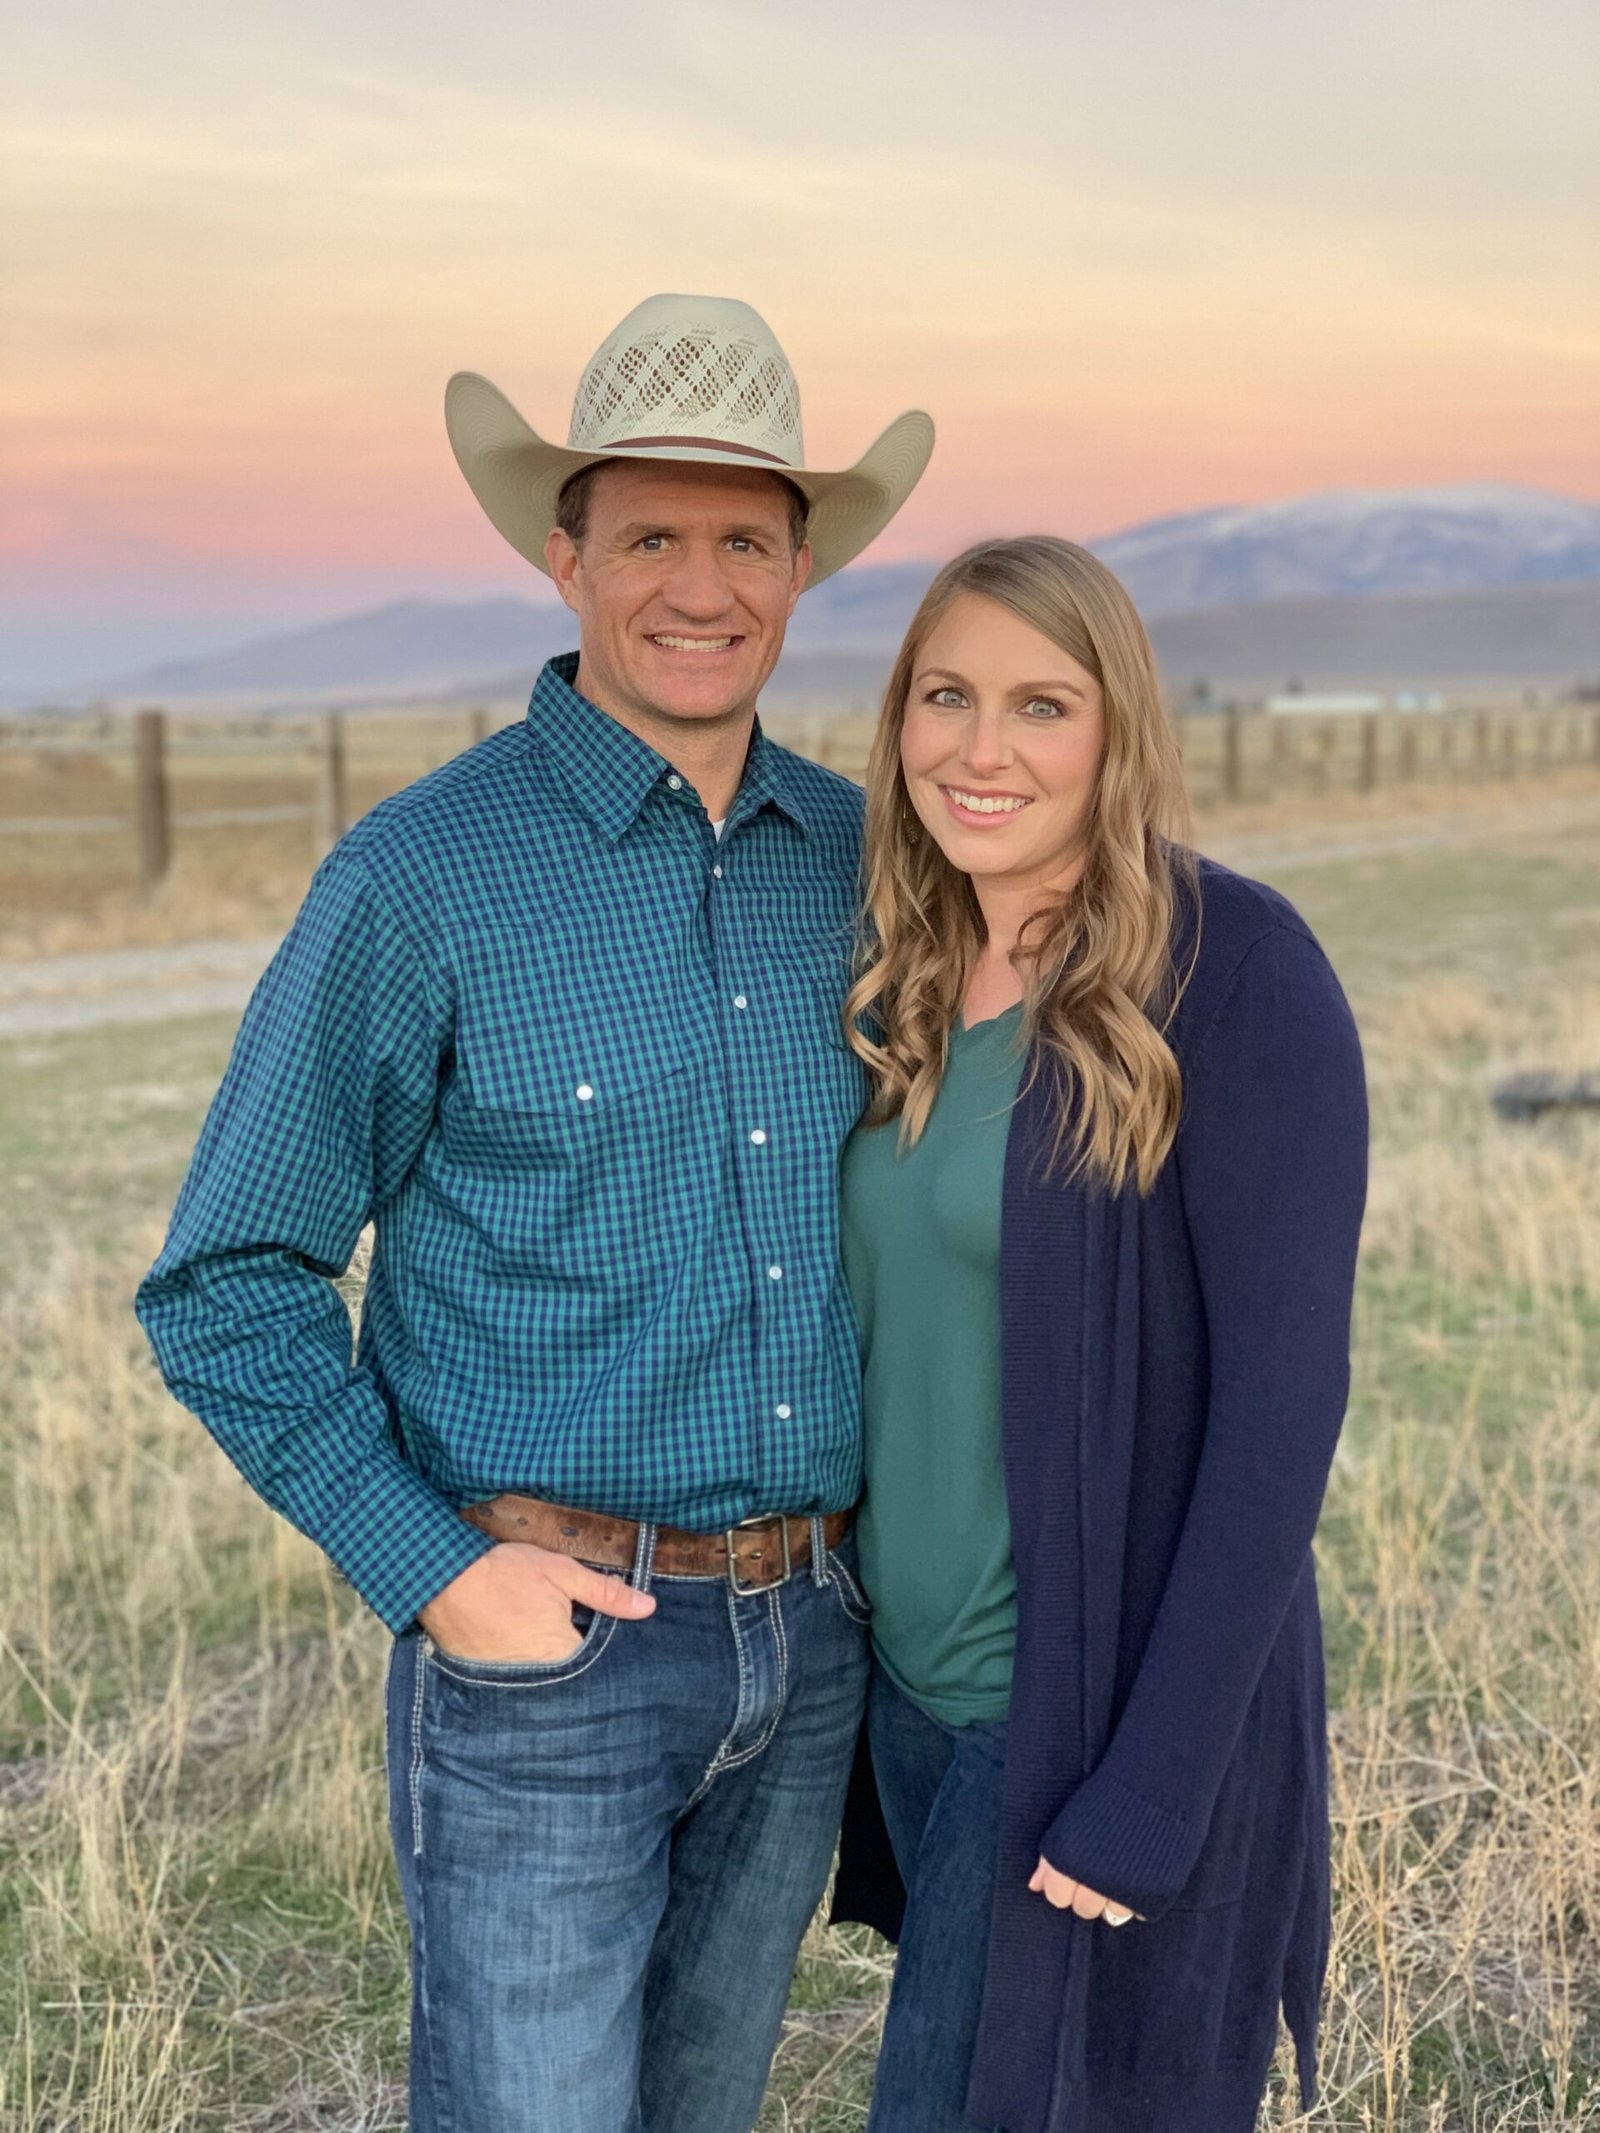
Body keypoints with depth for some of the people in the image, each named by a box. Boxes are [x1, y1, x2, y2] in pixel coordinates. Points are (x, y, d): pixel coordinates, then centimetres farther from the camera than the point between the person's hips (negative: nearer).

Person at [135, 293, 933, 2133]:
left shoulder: (853, 855, 3)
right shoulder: (423, 878, -12)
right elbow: (225, 1291, -8)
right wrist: (431, 1571, -14)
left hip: (805, 1635, 5)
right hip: (548, 1638, -5)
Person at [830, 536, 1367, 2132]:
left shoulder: (1236, 969, -18)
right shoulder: (910, 978, 2)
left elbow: (1285, 1381, -19)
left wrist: (1155, 1781, -19)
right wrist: (853, 1626, 12)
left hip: (1112, 1690, -6)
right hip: (915, 1672, 7)